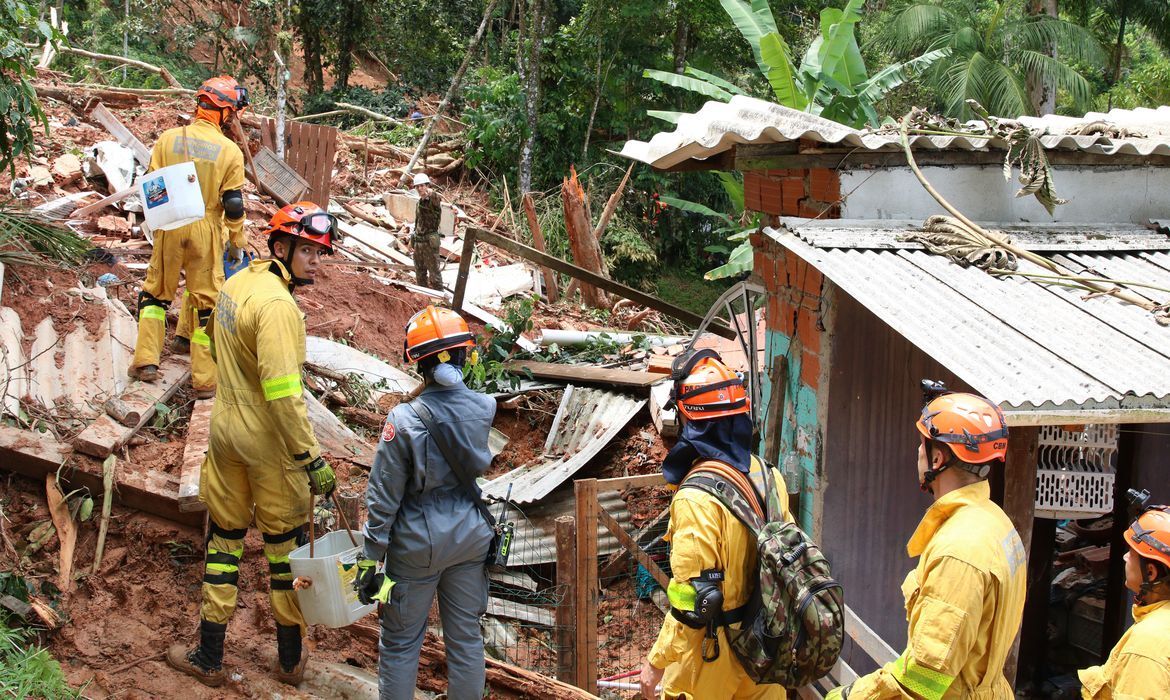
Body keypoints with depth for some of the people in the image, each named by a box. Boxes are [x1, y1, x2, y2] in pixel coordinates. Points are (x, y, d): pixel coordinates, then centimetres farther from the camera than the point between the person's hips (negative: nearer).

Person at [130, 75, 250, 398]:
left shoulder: (169, 138, -4)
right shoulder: (230, 151, -9)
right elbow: (233, 204, -9)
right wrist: (238, 242, 3)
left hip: (170, 227, 2)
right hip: (206, 232, -2)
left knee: (155, 292, 19)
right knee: (207, 301, 7)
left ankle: (146, 362, 16)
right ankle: (205, 380, 10)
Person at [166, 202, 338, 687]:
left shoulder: (235, 283, 3)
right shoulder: (277, 305, -24)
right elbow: (282, 392, -30)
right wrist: (312, 459, -26)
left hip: (226, 425, 7)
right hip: (270, 441, -7)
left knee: (224, 538, 16)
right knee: (286, 543, 9)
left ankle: (209, 658, 23)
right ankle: (291, 660, 23)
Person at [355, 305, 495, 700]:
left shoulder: (404, 421, -20)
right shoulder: (484, 408, -11)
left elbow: (384, 500, -15)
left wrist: (370, 561, -7)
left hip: (419, 543, -3)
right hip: (471, 535, 4)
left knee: (400, 642, 12)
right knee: (466, 637, 16)